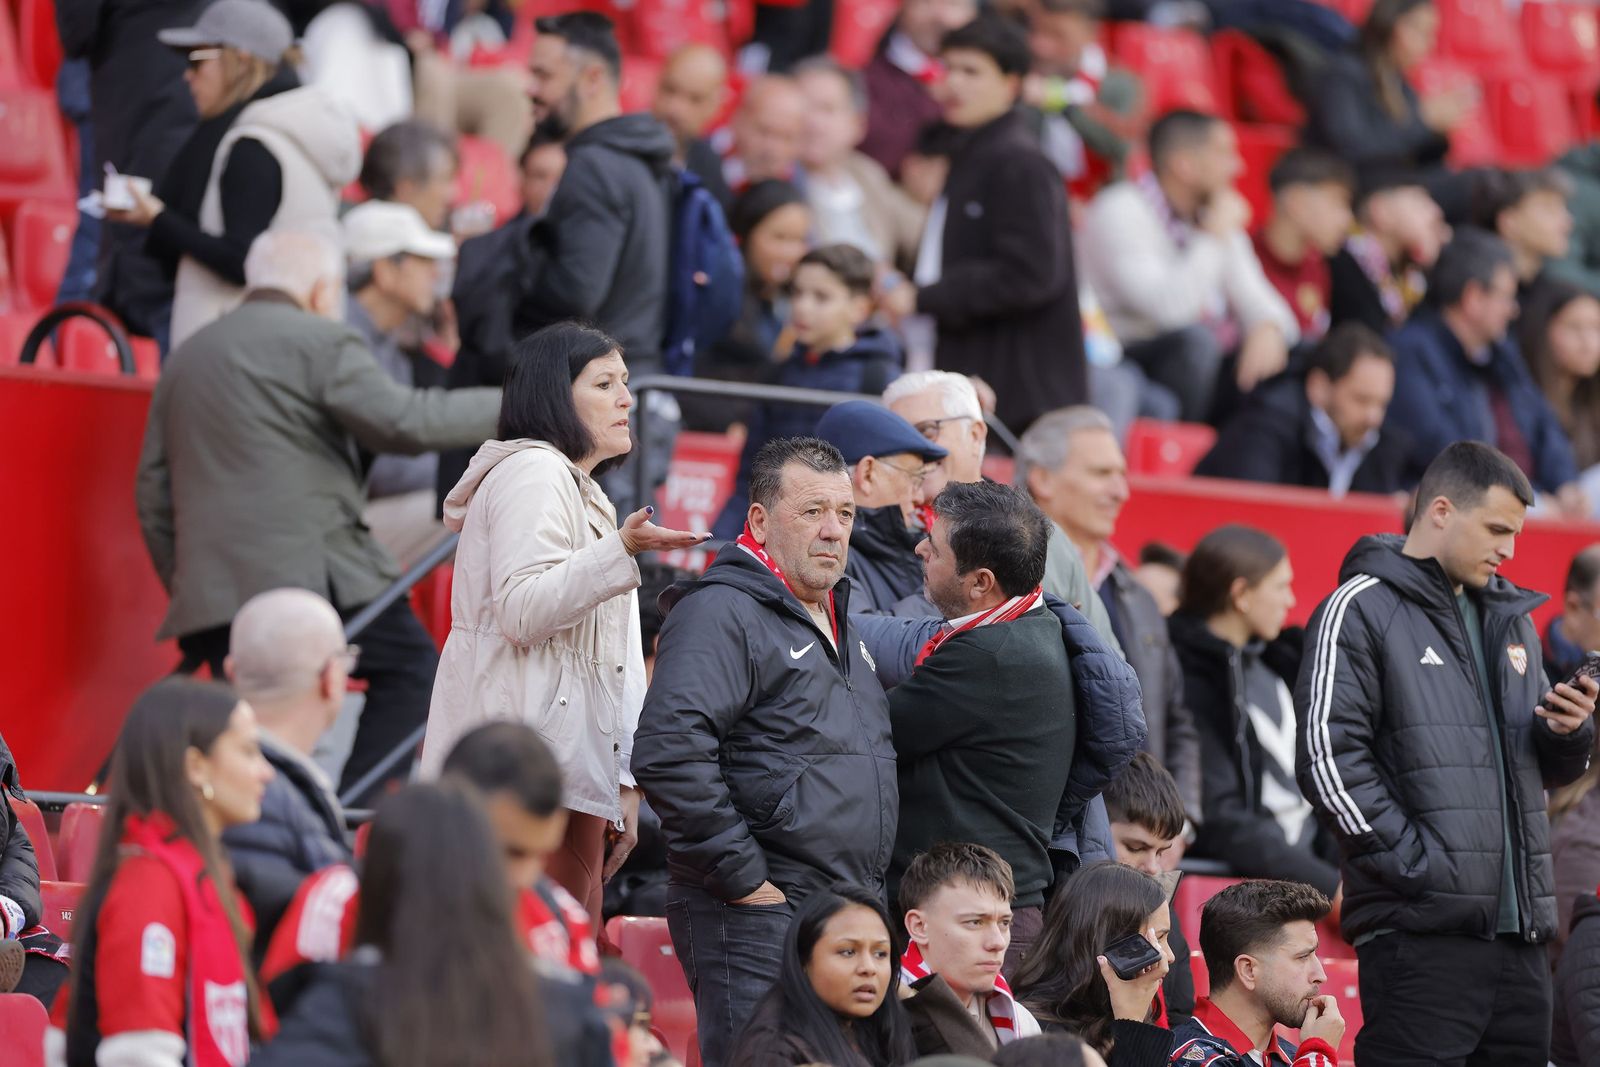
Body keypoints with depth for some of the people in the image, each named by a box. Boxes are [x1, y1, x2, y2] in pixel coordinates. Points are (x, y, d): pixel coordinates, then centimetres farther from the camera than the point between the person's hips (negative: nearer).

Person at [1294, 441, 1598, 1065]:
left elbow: (1550, 772, 27)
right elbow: (1329, 757, -12)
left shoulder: (1511, 621, 23)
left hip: (1520, 926, 8)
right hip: (1421, 931, -8)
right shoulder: (1361, 610, -2)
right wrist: (1412, 862, -16)